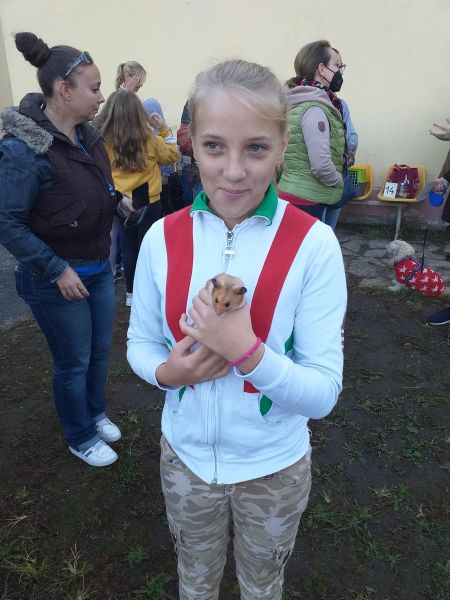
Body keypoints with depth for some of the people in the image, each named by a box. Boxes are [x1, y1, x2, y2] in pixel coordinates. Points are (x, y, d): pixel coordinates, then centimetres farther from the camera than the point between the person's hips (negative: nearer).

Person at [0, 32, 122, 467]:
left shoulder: (86, 135, 1)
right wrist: (57, 270, -19)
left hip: (99, 268, 7)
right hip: (58, 279, -7)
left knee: (99, 351, 20)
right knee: (74, 362, 10)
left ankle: (95, 413, 46)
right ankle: (81, 438, 35)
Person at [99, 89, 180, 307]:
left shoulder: (105, 142, -8)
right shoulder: (150, 140, -10)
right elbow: (172, 155, 7)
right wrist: (164, 128, 9)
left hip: (122, 203, 3)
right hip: (148, 201, -2)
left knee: (130, 248, 14)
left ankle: (131, 294, 24)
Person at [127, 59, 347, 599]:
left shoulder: (313, 244, -20)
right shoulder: (163, 237, -13)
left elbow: (324, 394, -19)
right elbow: (139, 343, -1)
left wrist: (246, 350, -35)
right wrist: (169, 371, -22)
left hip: (275, 467, -1)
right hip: (185, 454, 2)